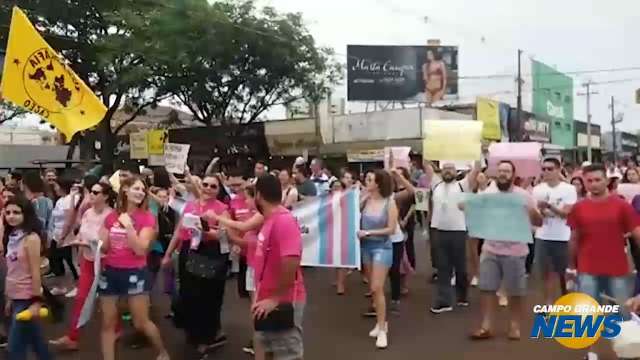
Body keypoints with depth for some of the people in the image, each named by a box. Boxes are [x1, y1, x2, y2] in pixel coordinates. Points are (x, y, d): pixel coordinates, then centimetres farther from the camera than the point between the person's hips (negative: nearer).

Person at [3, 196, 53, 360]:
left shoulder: (31, 238, -15)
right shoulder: (12, 236, 7)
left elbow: (35, 272, -16)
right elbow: (11, 272, 10)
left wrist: (37, 301, -16)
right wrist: (9, 299, 13)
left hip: (27, 299, -7)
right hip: (16, 298, 7)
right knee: (36, 343, 18)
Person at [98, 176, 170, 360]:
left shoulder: (147, 217, -7)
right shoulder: (111, 216, 5)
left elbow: (140, 250, -17)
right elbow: (103, 247, 12)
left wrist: (128, 225, -21)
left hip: (135, 273, -4)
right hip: (110, 272, 4)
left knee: (141, 323, 6)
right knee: (108, 324, 9)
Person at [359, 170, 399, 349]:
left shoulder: (389, 203, -12)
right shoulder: (365, 200, -4)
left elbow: (391, 229, -11)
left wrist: (368, 233, -14)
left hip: (382, 247, -4)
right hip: (366, 246, 4)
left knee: (377, 288, -9)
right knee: (373, 288, 14)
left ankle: (382, 330, 1)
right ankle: (381, 322, 30)